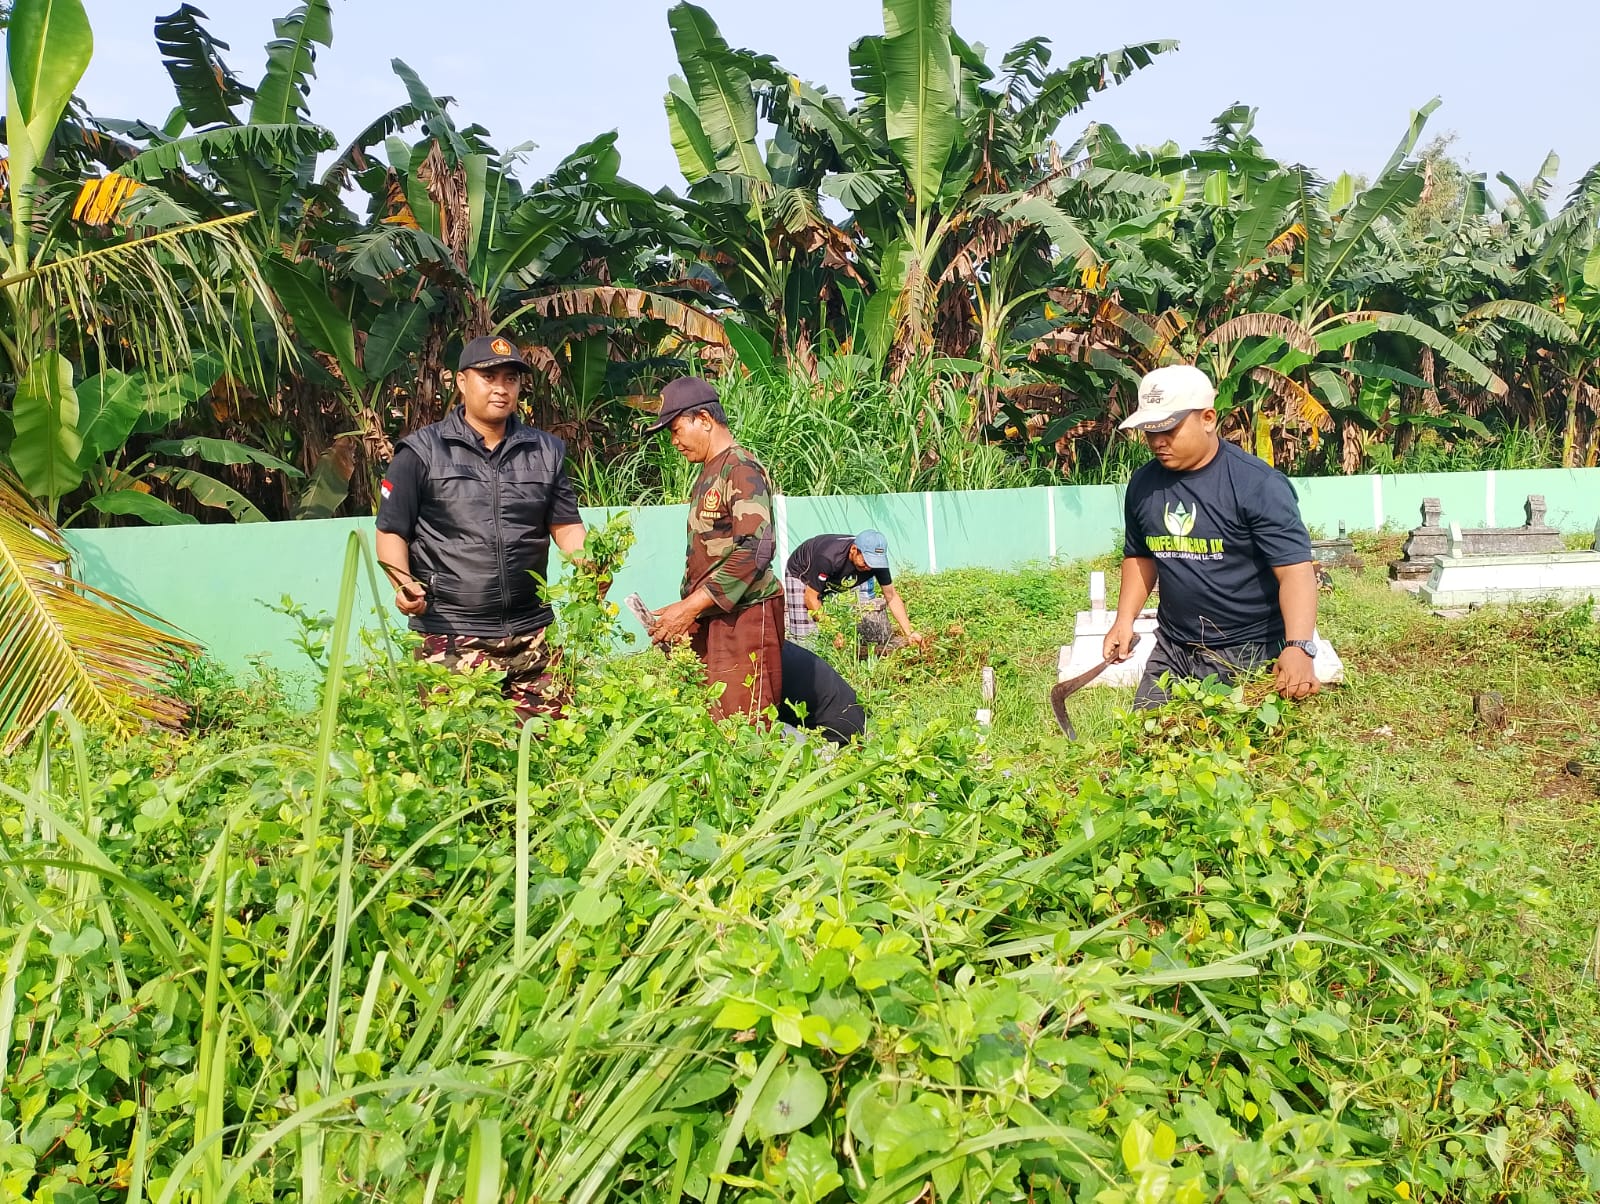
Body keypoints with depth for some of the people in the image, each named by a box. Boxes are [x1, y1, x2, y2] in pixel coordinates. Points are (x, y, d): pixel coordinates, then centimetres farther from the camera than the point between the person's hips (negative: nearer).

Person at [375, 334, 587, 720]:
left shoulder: (546, 451, 13)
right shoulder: (422, 451, 4)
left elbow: (566, 526, 14)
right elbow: (392, 531, 5)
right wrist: (403, 583, -13)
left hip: (532, 632, 3)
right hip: (450, 635, -3)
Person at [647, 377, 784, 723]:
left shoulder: (741, 469, -9)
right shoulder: (707, 476, 19)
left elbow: (753, 552, -20)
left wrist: (690, 607, -18)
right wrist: (683, 615, 10)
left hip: (744, 616, -9)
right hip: (707, 620, 9)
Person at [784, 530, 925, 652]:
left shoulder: (876, 558, -27)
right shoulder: (828, 558, -42)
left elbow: (892, 597, -15)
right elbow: (811, 597, -31)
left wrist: (909, 632, -23)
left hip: (836, 579, 6)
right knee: (805, 634, -22)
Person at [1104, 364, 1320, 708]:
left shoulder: (1258, 484, -17)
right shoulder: (1143, 484, 1)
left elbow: (1295, 570, -22)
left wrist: (1298, 647, -37)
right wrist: (1124, 620, 2)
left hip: (1253, 654, -5)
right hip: (1173, 652, 5)